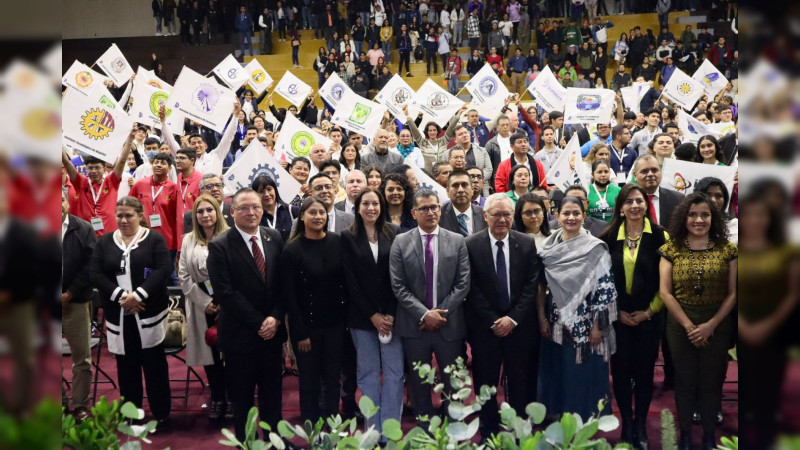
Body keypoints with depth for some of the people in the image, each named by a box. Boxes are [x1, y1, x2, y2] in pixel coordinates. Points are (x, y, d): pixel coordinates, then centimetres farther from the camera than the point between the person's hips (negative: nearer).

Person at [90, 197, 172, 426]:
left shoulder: (154, 239, 0)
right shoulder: (104, 242, 8)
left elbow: (163, 269, -11)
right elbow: (96, 275, -1)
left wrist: (138, 295, -20)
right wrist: (121, 296, -15)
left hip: (149, 313, -2)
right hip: (119, 316, 3)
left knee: (154, 364, 4)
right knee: (126, 366, 10)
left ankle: (161, 414, 15)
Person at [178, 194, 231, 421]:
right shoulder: (188, 240, 10)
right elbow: (184, 276, 6)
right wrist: (205, 302, -4)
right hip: (202, 305, 3)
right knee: (210, 352, 6)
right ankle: (217, 399, 18)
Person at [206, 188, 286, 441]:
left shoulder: (275, 238, 4)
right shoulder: (220, 246, -10)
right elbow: (225, 293, -15)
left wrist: (276, 318, -9)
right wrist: (259, 323, -15)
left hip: (272, 330, 4)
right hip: (240, 333, -4)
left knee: (272, 392, 15)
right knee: (242, 397, 10)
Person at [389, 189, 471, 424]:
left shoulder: (457, 241, 3)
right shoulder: (401, 242, 1)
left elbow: (463, 284, -2)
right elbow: (398, 286, -4)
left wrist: (441, 313, -11)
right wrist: (424, 314, -13)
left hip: (449, 325, 1)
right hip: (414, 325, 0)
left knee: (453, 383, 10)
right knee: (419, 384, 11)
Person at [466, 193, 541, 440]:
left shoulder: (527, 243, 1)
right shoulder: (471, 245, -5)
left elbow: (532, 285, -2)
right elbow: (472, 289, -6)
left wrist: (513, 318, -10)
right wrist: (493, 321, -10)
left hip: (520, 325, 1)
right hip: (485, 327, -1)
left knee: (520, 384, 9)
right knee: (486, 384, 8)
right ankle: (488, 433, 21)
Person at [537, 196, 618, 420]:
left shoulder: (596, 248, -7)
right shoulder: (548, 247, 5)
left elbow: (605, 290, -9)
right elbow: (541, 286, 9)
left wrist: (597, 326, -12)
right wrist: (542, 318, 2)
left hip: (585, 326, -4)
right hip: (555, 326, 4)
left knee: (584, 378, 4)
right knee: (557, 378, 12)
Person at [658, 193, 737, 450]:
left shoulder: (728, 250, -1)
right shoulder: (671, 250, -2)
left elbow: (733, 293, -4)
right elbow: (665, 293, -6)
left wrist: (710, 325, -12)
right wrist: (689, 326, -12)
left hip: (718, 326, 0)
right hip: (680, 325, 0)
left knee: (712, 383, 10)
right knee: (684, 382, 10)